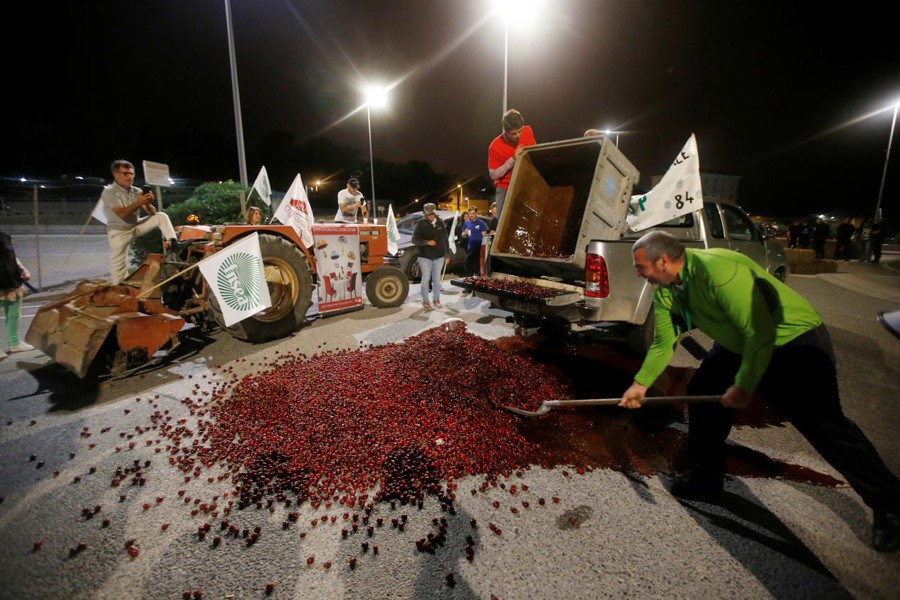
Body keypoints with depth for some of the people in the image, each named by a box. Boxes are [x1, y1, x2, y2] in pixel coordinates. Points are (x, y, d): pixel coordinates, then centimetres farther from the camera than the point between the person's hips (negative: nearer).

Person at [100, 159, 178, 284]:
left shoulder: (137, 191, -2)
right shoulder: (109, 192, -15)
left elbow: (152, 213, -5)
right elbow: (122, 214, -26)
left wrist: (148, 204, -25)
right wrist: (139, 203, -28)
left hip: (136, 225, 4)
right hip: (119, 232, -4)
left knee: (161, 216, -14)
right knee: (118, 265, -1)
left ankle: (172, 241, -23)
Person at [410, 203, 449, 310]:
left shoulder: (440, 223, 5)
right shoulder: (420, 224, -5)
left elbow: (445, 239, 10)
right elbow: (415, 240, -11)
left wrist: (447, 253, 9)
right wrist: (427, 242, -24)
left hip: (439, 256, 3)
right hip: (425, 257, -3)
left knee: (437, 279, 11)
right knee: (426, 279, 1)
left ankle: (436, 299, 23)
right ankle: (425, 301, 10)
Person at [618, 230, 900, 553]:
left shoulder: (718, 270, -35)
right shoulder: (665, 291, -9)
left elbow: (761, 333, -30)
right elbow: (663, 343, 1)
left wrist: (744, 386, -23)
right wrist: (641, 384, -5)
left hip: (795, 341, -8)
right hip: (738, 345, 8)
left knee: (825, 425, -10)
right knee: (702, 394, 5)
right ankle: (707, 476, 22)